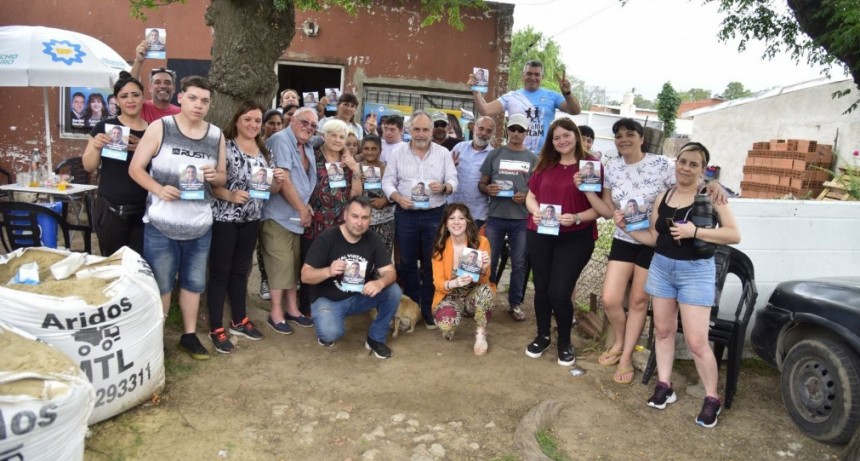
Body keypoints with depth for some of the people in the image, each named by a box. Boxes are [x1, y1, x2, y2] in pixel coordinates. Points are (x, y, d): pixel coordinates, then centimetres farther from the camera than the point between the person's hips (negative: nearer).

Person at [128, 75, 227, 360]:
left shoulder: (216, 135, 4)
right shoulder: (160, 127, -6)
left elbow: (223, 177, 10)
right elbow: (135, 168, -6)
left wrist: (214, 176, -13)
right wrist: (158, 189, -23)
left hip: (200, 226, 4)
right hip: (161, 224, -3)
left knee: (193, 282, 16)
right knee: (160, 285, 9)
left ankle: (189, 335, 31)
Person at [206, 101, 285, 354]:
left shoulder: (263, 151, 9)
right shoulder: (225, 146, -11)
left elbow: (269, 189, 12)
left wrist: (278, 181, -9)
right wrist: (230, 195, -31)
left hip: (251, 220, 6)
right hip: (224, 219, -6)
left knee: (241, 271, 17)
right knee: (220, 272, 3)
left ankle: (239, 321, 30)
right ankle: (216, 328, 13)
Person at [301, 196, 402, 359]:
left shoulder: (373, 239, -7)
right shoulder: (326, 239, -18)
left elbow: (390, 272, -13)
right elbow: (305, 276, -18)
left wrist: (380, 283, -37)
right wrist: (328, 271, -40)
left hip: (359, 297, 4)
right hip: (328, 299, -4)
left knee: (394, 291, -21)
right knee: (330, 333, -33)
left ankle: (376, 338, 1)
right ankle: (326, 332, 7)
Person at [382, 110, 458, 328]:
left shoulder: (443, 153, 3)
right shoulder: (398, 152, 2)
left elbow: (453, 181, 0)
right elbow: (388, 181, 1)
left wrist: (443, 187, -22)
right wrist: (398, 198, -17)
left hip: (434, 215, 0)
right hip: (406, 215, 1)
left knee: (432, 263, 4)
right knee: (407, 263, 9)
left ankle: (428, 309, 15)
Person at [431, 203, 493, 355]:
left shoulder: (481, 241, -13)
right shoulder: (440, 246, -11)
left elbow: (484, 280, -10)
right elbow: (438, 283, -13)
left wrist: (483, 269, -34)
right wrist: (454, 283, -36)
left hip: (474, 296, 0)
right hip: (450, 296, 0)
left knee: (485, 290, -36)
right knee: (446, 320, -34)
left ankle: (481, 334, -12)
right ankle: (450, 327, 6)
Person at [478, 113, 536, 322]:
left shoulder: (533, 158, 6)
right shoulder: (495, 154, 6)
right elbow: (481, 183, 9)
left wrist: (527, 196, -12)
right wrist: (488, 189, -14)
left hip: (521, 219, 0)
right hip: (495, 217, 0)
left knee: (519, 264, 7)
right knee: (489, 262, 7)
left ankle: (515, 303, 19)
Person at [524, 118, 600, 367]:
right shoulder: (544, 165, 7)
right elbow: (530, 196, 13)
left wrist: (576, 218, -22)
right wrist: (535, 211, -8)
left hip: (575, 238, -4)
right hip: (539, 236, 4)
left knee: (559, 292, -4)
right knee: (542, 288, 13)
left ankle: (565, 342, 21)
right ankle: (542, 336, 34)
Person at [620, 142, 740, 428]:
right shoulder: (663, 197, 6)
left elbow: (734, 234, -16)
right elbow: (654, 238, 10)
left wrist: (694, 231, -23)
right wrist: (627, 226, 0)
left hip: (696, 271, -5)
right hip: (661, 267, 5)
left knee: (696, 341, -5)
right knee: (663, 329, 11)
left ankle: (712, 399, 12)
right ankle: (664, 386, 24)